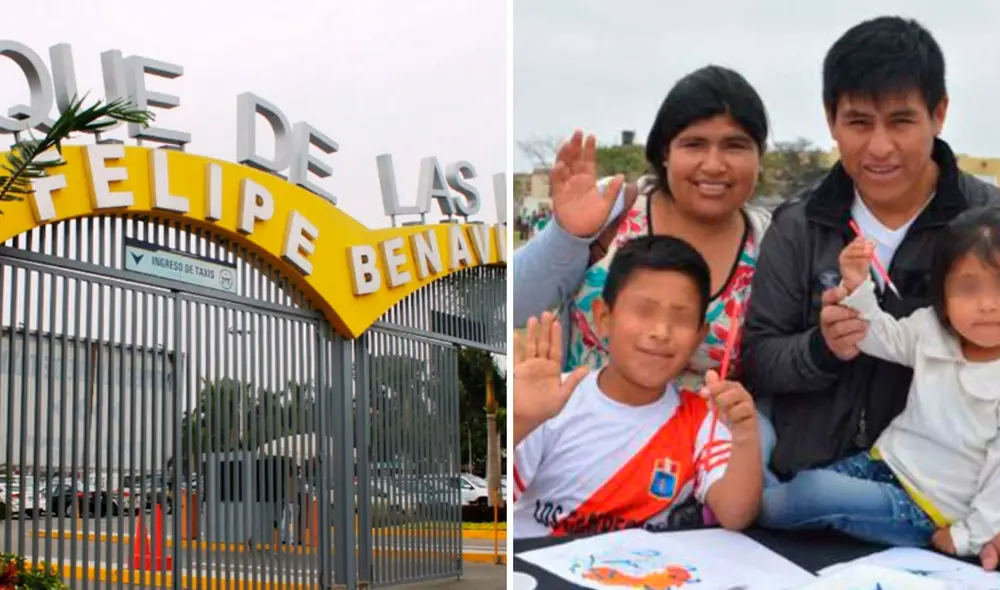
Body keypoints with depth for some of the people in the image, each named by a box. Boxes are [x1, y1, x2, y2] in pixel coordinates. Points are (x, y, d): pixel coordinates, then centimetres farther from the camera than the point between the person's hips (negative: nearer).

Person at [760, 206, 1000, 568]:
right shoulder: (932, 330, -5)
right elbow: (878, 336, 10)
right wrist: (856, 286, -7)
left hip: (929, 512, -6)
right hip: (887, 461, 7)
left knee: (814, 491, -20)